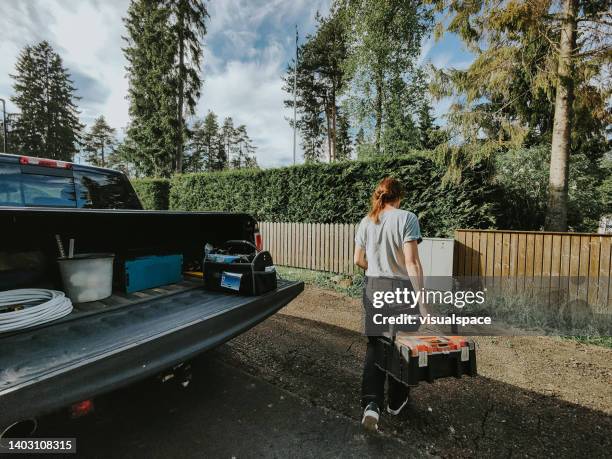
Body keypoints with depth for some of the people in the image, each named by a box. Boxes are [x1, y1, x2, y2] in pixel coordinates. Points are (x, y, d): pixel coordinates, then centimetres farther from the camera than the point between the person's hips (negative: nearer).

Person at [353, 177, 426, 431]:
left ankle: (371, 403, 2)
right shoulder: (406, 218, -10)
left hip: (373, 288, 3)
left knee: (374, 346, 14)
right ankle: (396, 401, 35)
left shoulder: (366, 222, 4)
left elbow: (358, 260, 8)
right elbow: (412, 262, -17)